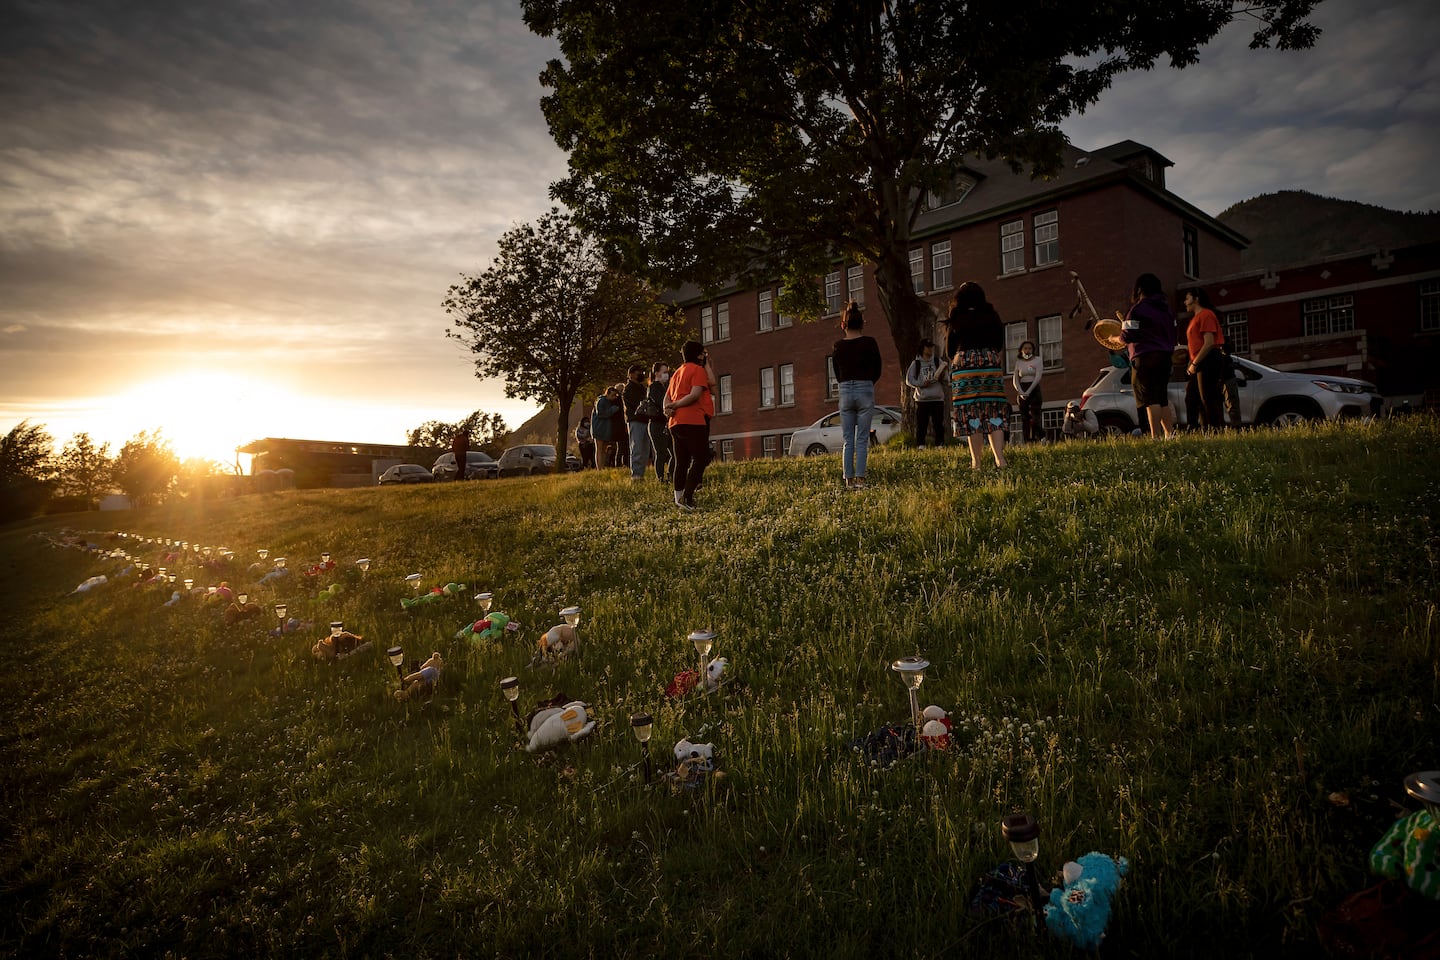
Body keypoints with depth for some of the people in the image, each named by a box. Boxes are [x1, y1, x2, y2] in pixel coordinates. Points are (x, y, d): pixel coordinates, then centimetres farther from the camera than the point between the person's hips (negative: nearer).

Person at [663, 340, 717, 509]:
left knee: (681, 462, 10)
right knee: (701, 459, -7)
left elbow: (667, 397, 17)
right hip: (693, 421, -8)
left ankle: (678, 498, 10)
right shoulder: (698, 370, -2)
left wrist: (667, 408, -2)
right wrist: (674, 405, -9)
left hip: (676, 423, 8)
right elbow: (695, 394, -15)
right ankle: (687, 497, -17)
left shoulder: (677, 372, 23)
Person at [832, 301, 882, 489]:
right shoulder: (870, 343, -4)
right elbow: (877, 371, 3)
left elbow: (837, 374, 9)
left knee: (847, 440, 7)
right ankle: (860, 479, -4)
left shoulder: (838, 346, 2)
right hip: (865, 391, -2)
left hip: (845, 392, 2)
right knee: (862, 439, 1)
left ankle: (849, 480, 5)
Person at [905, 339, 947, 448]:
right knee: (921, 424, -2)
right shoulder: (916, 363, 6)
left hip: (938, 398, 2)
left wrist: (943, 377, -13)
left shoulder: (938, 361, 11)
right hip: (922, 399, -2)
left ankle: (940, 446, 8)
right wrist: (921, 384, -12)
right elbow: (909, 380, 2)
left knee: (939, 424, 2)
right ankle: (920, 446, 4)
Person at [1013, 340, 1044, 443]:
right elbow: (1015, 380, 6)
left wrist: (1028, 391, -17)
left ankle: (1034, 440, -15)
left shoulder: (1037, 360, 3)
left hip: (1034, 389, -3)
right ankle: (1026, 441, -4)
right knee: (1024, 417, -3)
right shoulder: (1018, 362, 11)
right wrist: (1021, 392, -11)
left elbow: (1038, 377, -7)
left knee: (1035, 416, -11)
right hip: (1022, 391, 3)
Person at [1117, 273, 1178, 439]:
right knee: (1162, 400, 14)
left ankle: (1156, 437, -15)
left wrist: (1124, 323, 7)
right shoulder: (1167, 309, 16)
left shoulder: (1138, 309, -10)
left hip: (1145, 358, -8)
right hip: (1164, 357, 8)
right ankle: (1170, 434, 12)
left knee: (1150, 400, -10)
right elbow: (1172, 334, 20)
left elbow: (1128, 336, -12)